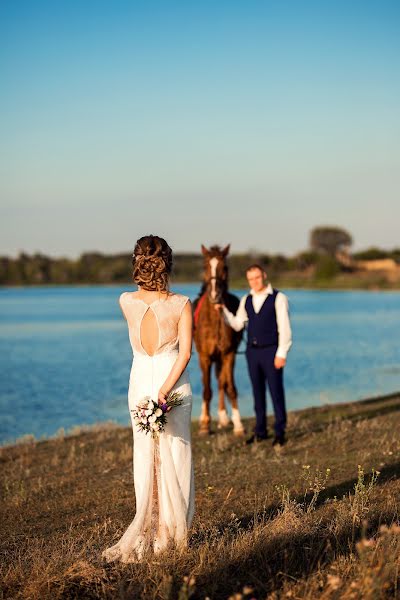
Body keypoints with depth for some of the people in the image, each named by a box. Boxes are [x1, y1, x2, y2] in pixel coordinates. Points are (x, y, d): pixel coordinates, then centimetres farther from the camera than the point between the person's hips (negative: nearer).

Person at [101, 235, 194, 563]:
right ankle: (171, 533, 13)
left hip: (140, 383, 2)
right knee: (174, 456, 9)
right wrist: (165, 389, -19)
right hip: (174, 382, -2)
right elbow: (185, 352, -18)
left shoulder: (126, 302, -7)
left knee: (145, 456, 11)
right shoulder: (181, 304, -12)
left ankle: (150, 533, 13)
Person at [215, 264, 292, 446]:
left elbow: (284, 328, -8)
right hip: (252, 351, 5)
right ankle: (260, 431, 19)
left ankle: (280, 432, 7)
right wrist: (224, 310, -4)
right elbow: (237, 325, 10)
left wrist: (281, 353, -13)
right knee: (258, 392, 11)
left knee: (276, 391, -1)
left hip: (271, 351, -5)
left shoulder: (278, 298, -6)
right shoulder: (246, 300, 10)